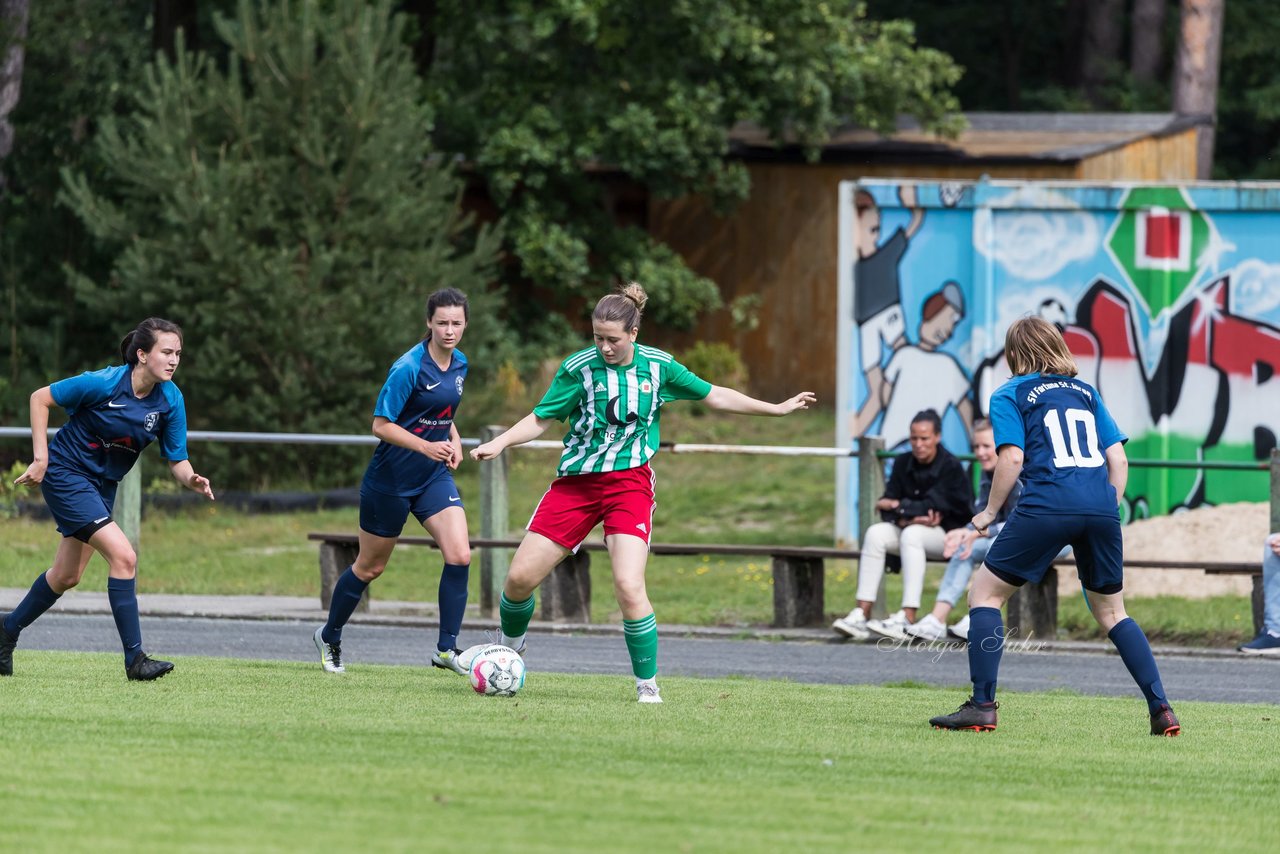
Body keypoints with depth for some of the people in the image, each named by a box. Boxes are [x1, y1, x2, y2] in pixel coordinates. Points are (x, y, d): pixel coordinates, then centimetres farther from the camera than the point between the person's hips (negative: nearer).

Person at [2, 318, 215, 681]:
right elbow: (40, 398, -15)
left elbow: (177, 460, -3)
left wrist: (192, 480, -26)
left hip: (102, 484, 7)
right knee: (123, 556, -20)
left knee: (67, 576, 17)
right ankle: (134, 659, -17)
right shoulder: (104, 383, -25)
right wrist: (41, 458, -18)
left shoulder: (170, 399, -9)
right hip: (65, 473, -7)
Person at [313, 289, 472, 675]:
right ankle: (329, 637, 32)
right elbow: (381, 425, -20)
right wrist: (428, 447, -29)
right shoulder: (409, 368, -20)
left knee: (459, 555, -14)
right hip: (391, 480, -6)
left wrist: (453, 441, 4)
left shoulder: (459, 364, 3)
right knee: (370, 567, 9)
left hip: (434, 477, 6)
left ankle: (446, 649, -7)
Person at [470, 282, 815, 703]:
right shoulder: (579, 368, -6)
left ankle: (647, 685, -5)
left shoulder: (657, 366, -1)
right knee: (520, 577, -4)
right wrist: (499, 442, -15)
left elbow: (714, 395, 12)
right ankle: (510, 646, 29)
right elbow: (541, 419, 1)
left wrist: (777, 408, 14)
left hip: (629, 481, -1)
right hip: (576, 480, 1)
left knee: (629, 587, -20)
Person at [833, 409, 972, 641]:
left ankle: (907, 619, -45)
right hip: (909, 527, 6)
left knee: (912, 534, -36)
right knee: (876, 533, -23)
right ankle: (862, 614, -33)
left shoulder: (951, 467, -10)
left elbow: (933, 506, -19)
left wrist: (898, 507, -8)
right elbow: (887, 504, 0)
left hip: (947, 534, -6)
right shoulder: (903, 463, 6)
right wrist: (906, 518, -20)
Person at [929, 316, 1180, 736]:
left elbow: (1012, 457, -4)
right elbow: (1118, 458, 16)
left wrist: (989, 512, 7)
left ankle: (982, 706, 0)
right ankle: (1161, 709, 8)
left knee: (985, 592, 9)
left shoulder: (1009, 396, 10)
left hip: (1047, 507, -5)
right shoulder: (1085, 392, 23)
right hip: (1100, 507, 5)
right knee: (1112, 612, 18)